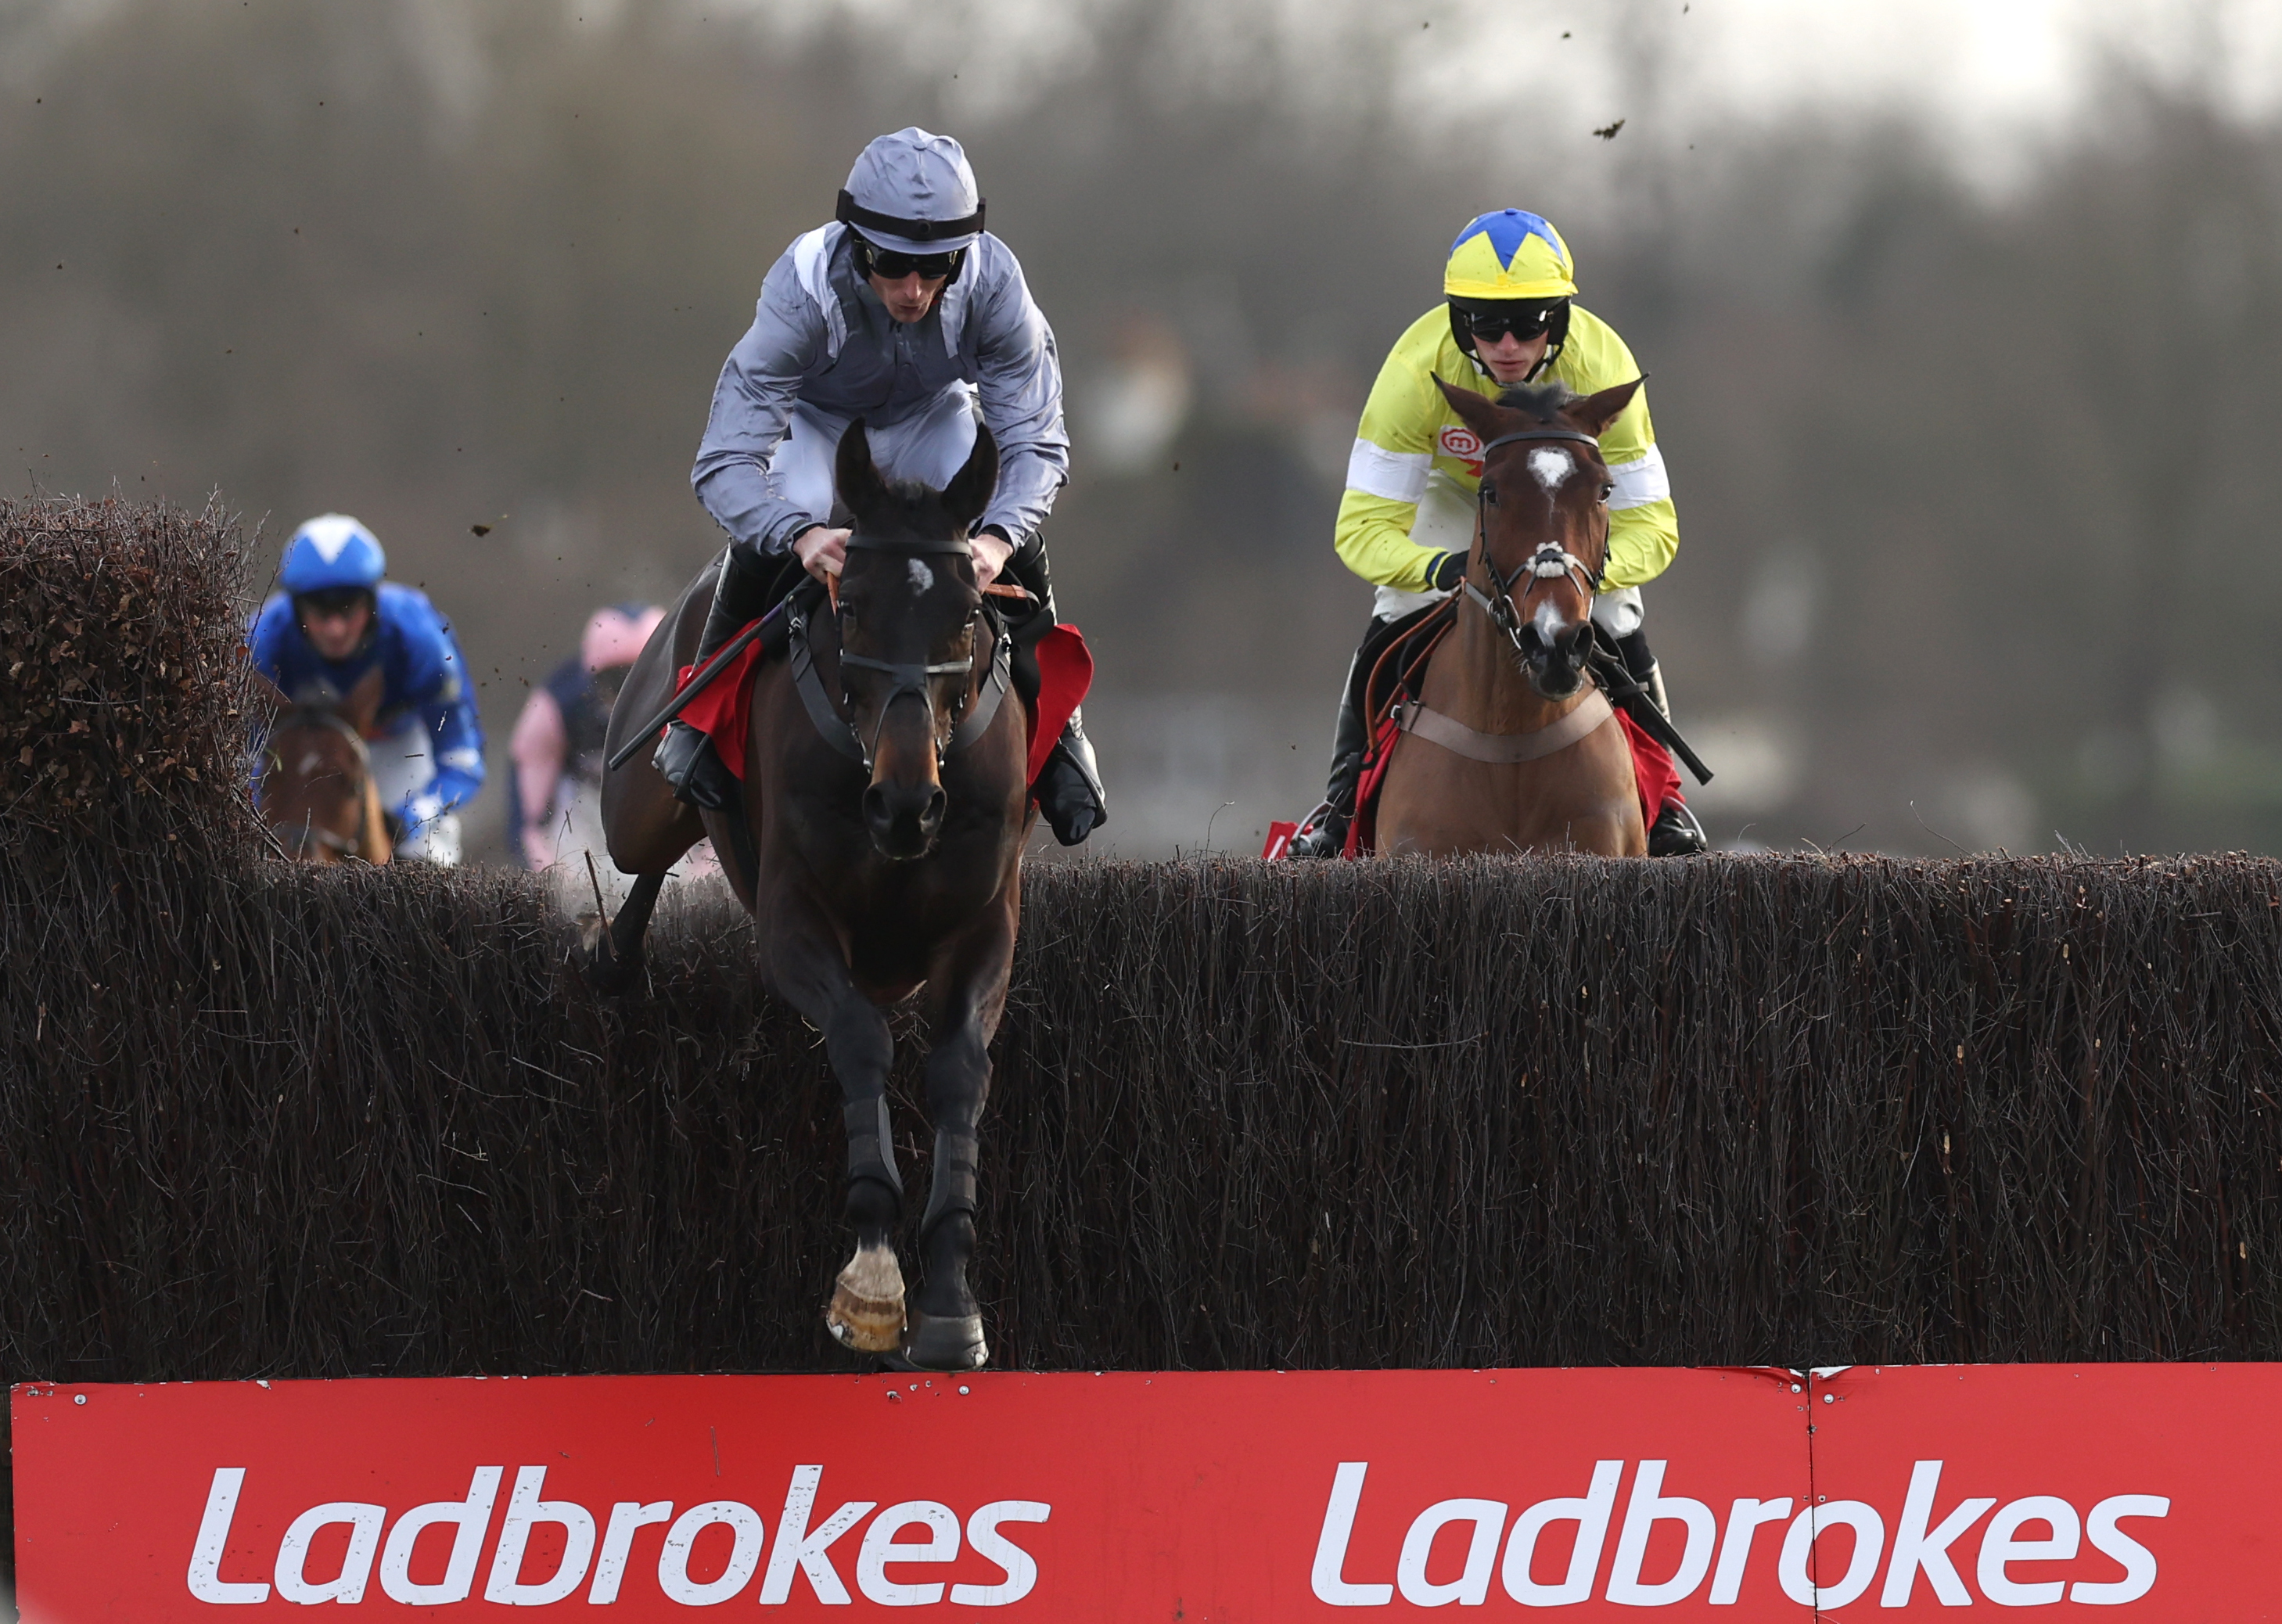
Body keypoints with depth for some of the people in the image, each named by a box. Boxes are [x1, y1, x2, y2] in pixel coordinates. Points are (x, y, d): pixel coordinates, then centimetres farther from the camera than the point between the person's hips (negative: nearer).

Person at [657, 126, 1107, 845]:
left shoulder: (993, 283, -34)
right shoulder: (803, 293, -39)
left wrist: (999, 536, -50)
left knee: (1017, 540, -22)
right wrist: (801, 534, -61)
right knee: (771, 535, -30)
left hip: (933, 415, 2)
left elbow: (1037, 443, -28)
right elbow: (724, 465, -40)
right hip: (814, 421, -2)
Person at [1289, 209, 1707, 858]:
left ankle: (1659, 798, 8)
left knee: (1618, 629, -15)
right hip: (1454, 485, 0)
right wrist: (1439, 568, -60)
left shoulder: (1603, 368, -39)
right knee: (1393, 629, -15)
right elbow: (1364, 526, -39)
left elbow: (1650, 525, -34)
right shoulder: (1417, 370, -41)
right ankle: (1345, 802, 3)